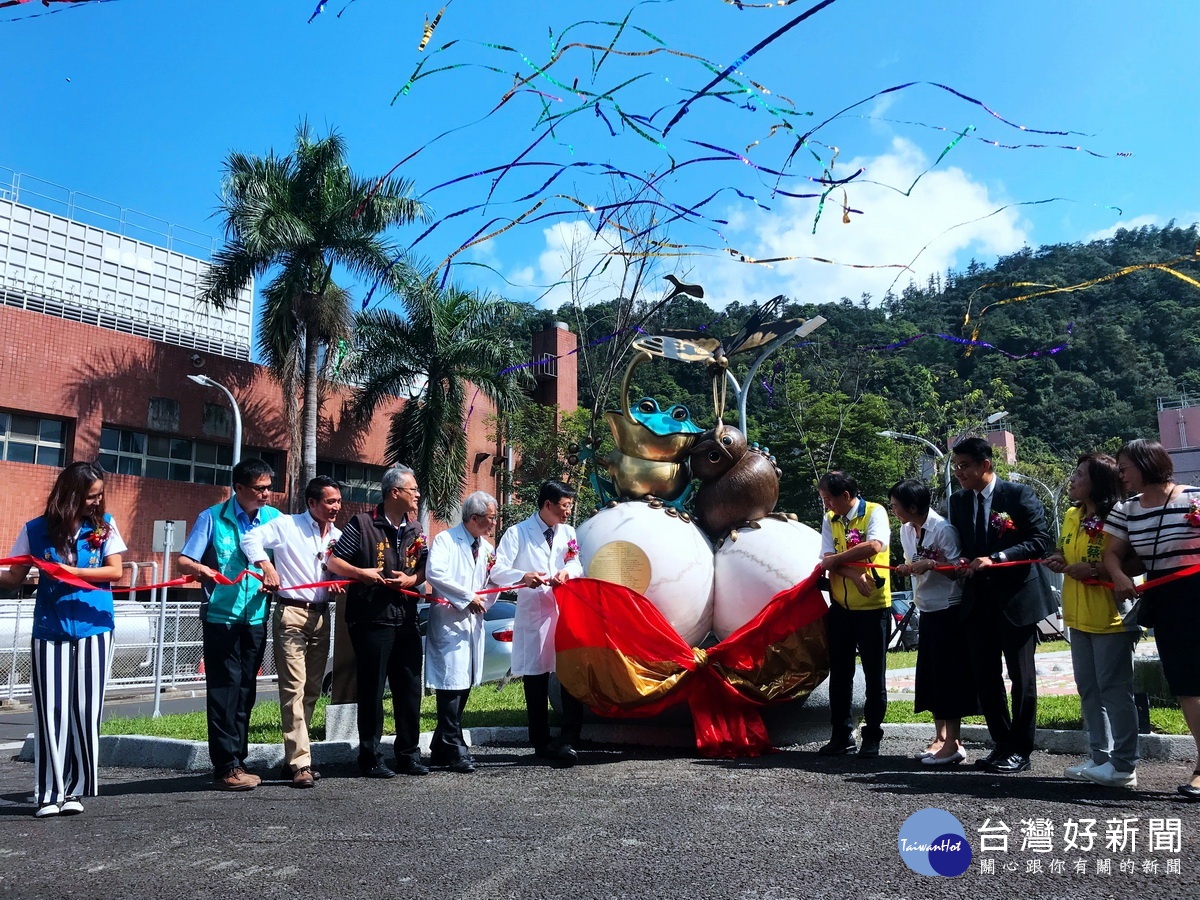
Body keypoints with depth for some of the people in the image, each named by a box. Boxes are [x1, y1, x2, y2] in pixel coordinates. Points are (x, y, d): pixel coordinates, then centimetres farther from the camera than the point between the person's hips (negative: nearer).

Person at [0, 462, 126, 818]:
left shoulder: (104, 525, 2)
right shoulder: (37, 529, 2)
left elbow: (115, 571, -1)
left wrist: (75, 572, -12)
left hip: (93, 627, 0)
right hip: (49, 629, 0)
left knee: (86, 709, 1)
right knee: (50, 709, -1)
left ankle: (75, 788, 12)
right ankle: (50, 791, 7)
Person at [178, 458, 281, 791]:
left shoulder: (274, 518, 6)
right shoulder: (213, 518, -2)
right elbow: (185, 561, -6)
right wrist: (205, 570, -26)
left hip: (256, 617, 4)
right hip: (221, 617, -3)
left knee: (246, 690, 9)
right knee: (225, 689, -4)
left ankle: (237, 761, 18)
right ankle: (226, 766, 1)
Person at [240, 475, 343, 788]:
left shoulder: (338, 536, 13)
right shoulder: (287, 525, -4)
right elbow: (252, 538, -13)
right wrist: (267, 567, -26)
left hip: (321, 616, 6)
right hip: (291, 613, -6)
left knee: (312, 690, 11)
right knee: (293, 689, -10)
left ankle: (293, 757, 22)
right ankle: (300, 764, -10)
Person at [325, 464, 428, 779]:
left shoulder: (415, 529, 13)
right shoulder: (362, 524, -4)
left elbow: (425, 568, 16)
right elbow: (333, 561, -3)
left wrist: (411, 580, -4)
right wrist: (360, 572, -19)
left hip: (406, 620, 5)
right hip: (370, 620, -5)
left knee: (410, 688, 8)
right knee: (372, 690, 1)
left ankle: (408, 754, 20)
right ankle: (370, 758, 12)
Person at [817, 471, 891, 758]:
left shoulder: (874, 512, -8)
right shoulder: (829, 520, 7)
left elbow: (874, 546, -26)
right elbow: (828, 560, -3)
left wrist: (835, 559, -16)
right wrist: (854, 575, -21)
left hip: (873, 607, -5)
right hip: (840, 607, 5)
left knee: (874, 673, 4)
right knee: (839, 672, 9)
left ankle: (872, 736, 14)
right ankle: (842, 734, 19)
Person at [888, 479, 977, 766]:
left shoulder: (943, 529, -17)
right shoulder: (906, 530, 6)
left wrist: (931, 564, -27)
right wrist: (907, 567, -7)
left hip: (949, 610, -8)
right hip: (927, 610, 8)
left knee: (948, 674, -3)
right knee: (929, 674, 11)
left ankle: (953, 743, 5)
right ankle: (941, 737, 21)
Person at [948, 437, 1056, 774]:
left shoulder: (1018, 494, -9)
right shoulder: (958, 502, 8)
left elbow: (1040, 540, -14)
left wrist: (996, 558, -22)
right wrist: (963, 562, -8)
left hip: (1016, 598, -5)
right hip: (978, 602, 5)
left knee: (1021, 675, 4)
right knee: (985, 676, 9)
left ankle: (1020, 749, 15)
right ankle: (1001, 743, 22)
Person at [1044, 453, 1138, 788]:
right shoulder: (1072, 515, 10)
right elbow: (1062, 552, 22)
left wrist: (1092, 568, -25)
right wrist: (1056, 560, 1)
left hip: (1111, 618, -8)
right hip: (1079, 618, 8)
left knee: (1114, 688, -2)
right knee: (1089, 688, 13)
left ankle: (1124, 765, 7)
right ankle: (1100, 757, 23)